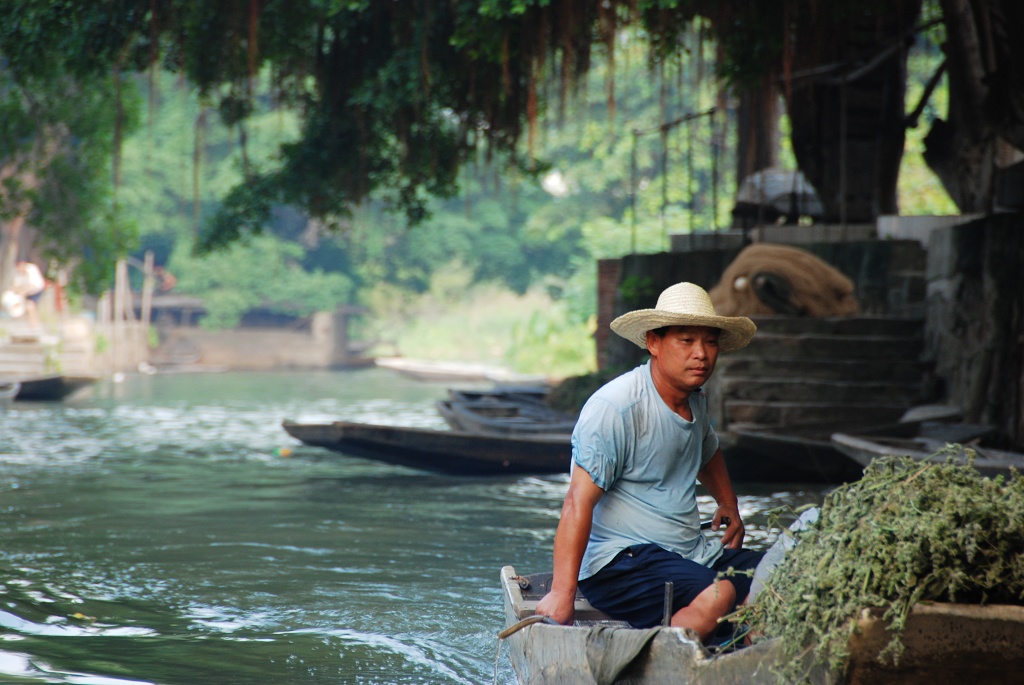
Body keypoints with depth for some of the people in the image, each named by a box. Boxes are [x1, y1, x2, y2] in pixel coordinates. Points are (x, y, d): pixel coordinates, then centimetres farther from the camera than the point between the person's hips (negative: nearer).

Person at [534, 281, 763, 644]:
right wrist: (562, 593, -28)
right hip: (621, 559, -8)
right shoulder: (614, 407, -16)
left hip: (692, 552, 9)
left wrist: (728, 504, 29)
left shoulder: (696, 401, 12)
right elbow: (579, 502, -23)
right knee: (716, 595, -33)